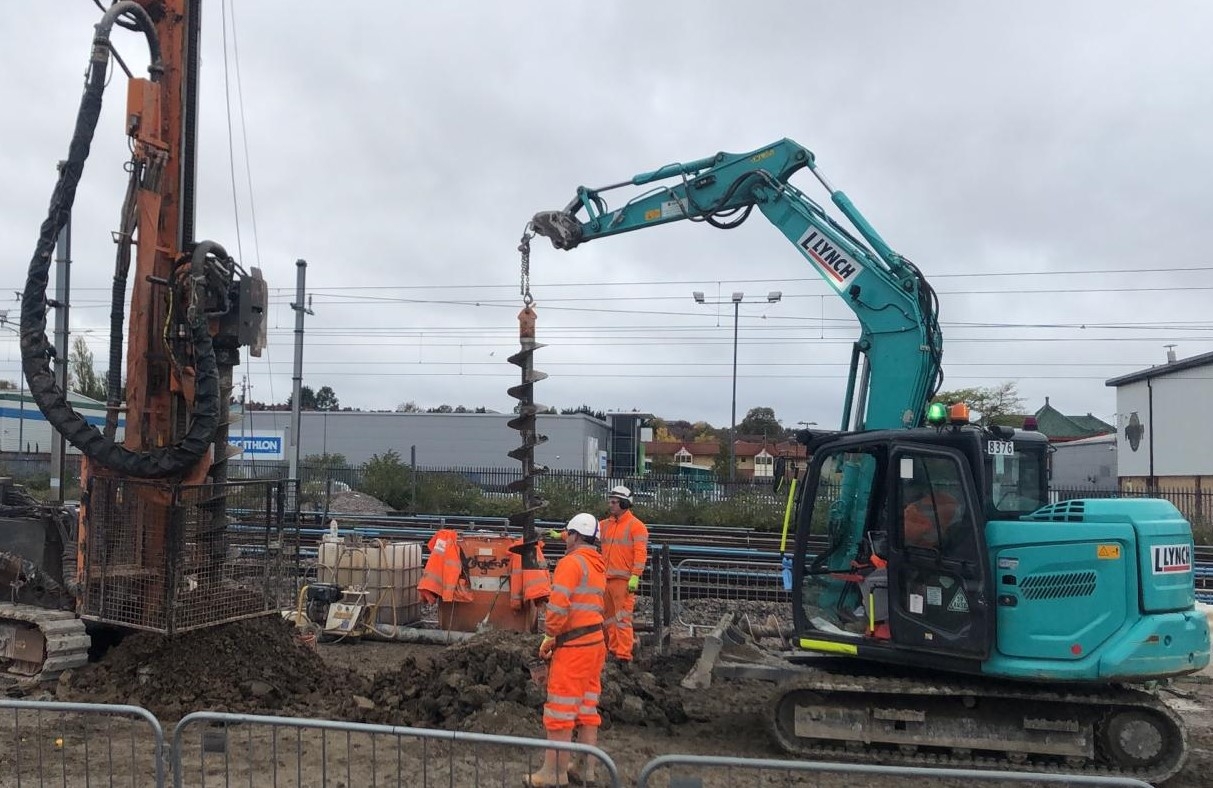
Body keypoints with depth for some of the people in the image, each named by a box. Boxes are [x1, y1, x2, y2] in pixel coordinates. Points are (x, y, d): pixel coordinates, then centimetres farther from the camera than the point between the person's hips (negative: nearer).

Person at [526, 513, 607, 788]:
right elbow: (597, 604, 12)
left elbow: (558, 604, -22)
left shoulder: (571, 562, -12)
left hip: (572, 646, -9)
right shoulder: (599, 566, 14)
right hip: (596, 642, 9)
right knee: (587, 709, 14)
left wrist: (549, 636, -8)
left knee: (560, 711, -1)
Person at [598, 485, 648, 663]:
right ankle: (613, 649, 24)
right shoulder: (606, 524, 15)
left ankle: (624, 654, -10)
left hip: (624, 580, -8)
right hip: (606, 578, 8)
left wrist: (635, 577, -20)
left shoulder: (636, 525, -6)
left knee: (622, 617, -11)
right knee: (609, 617, 14)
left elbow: (641, 553, -12)